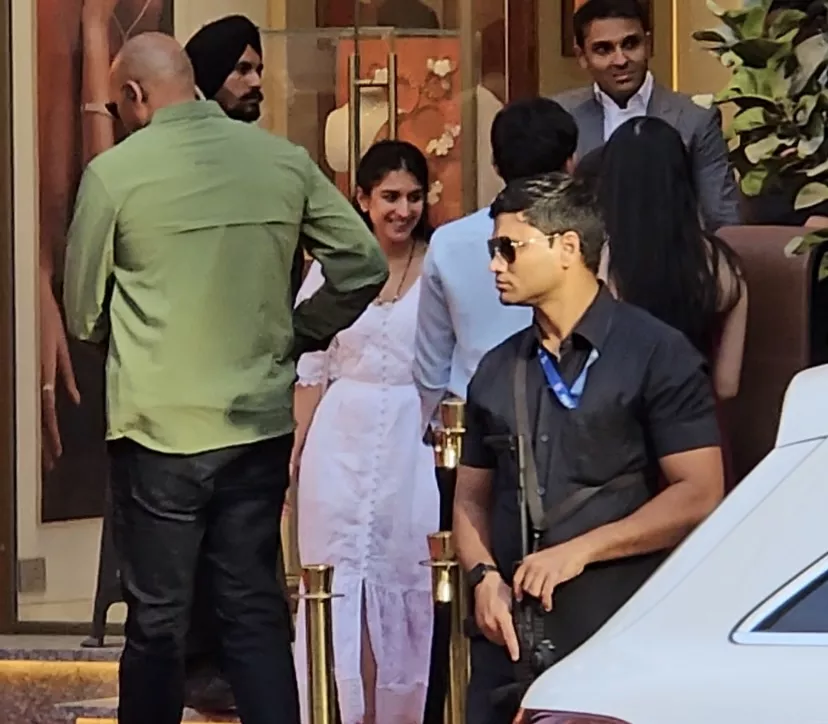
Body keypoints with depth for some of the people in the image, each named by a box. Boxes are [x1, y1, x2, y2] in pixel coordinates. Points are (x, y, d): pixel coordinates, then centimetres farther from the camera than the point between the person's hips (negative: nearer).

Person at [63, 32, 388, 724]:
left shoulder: (114, 172, -9)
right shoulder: (283, 160, 1)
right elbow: (364, 264, 1)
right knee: (257, 610, 11)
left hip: (159, 427, -3)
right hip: (261, 424, 3)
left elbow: (84, 314, 0)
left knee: (157, 619, 7)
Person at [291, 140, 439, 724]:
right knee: (343, 585, 4)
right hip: (344, 440, 2)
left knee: (410, 583, 3)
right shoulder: (331, 266, 6)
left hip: (416, 442, -2)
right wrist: (296, 451, 5)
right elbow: (312, 369, 9)